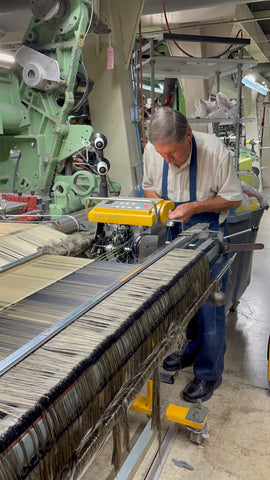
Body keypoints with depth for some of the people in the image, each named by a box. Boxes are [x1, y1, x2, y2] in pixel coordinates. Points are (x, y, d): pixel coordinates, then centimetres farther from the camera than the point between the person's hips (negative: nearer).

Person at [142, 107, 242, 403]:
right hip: (174, 233, 4)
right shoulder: (152, 151, -12)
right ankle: (192, 350, 38)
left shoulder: (215, 151, -23)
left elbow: (233, 198, -13)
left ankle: (208, 372, 17)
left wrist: (194, 207, -25)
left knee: (209, 304, 0)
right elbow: (148, 187, 6)